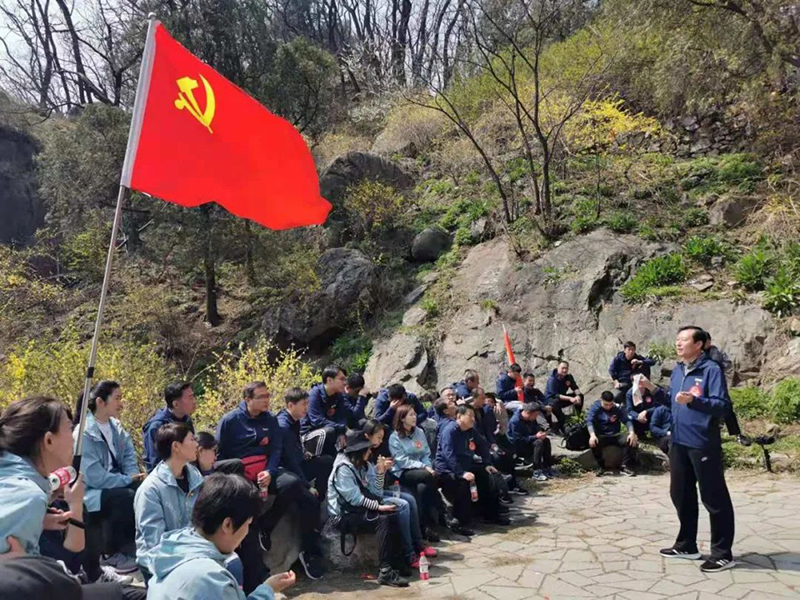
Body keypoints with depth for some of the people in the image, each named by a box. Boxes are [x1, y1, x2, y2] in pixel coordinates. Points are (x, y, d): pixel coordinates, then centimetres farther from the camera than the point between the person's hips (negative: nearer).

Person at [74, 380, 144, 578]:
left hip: (116, 485, 7)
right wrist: (129, 480, -18)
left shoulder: (116, 426, 4)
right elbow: (95, 477, -24)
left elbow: (129, 456, 3)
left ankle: (135, 544, -1)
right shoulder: (84, 434, -20)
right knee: (126, 496, -30)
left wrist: (135, 477, -16)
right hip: (90, 494, -7)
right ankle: (116, 553, -9)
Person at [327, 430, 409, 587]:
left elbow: (375, 492, 5)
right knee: (383, 520, -27)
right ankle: (385, 571, -30)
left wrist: (380, 471, -4)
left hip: (357, 509, 8)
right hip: (344, 516, -8)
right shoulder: (343, 468, -15)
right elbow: (355, 499, -23)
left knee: (393, 516, -13)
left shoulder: (359, 465, 12)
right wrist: (378, 506, -21)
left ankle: (396, 561, -11)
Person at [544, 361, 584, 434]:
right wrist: (569, 398, -38)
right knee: (555, 404, -41)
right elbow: (555, 395, -29)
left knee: (580, 396, -6)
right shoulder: (552, 379, -23)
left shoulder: (569, 377, -2)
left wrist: (578, 395, -26)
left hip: (563, 397, 7)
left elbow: (575, 388, -1)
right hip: (550, 399, -7)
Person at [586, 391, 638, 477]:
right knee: (593, 443, -35)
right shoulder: (595, 408, -4)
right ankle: (601, 467, -12)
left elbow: (627, 420, -6)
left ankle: (626, 467, -16)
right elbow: (589, 421, -17)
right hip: (602, 436, -2)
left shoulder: (618, 408, 3)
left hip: (616, 435, 2)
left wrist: (632, 432, -27)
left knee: (630, 440, -28)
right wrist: (592, 435, -36)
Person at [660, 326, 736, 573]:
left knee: (714, 499, 2)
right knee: (681, 495, 16)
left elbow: (723, 406, -20)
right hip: (679, 442, 8)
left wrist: (694, 400, -32)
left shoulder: (711, 370, -13)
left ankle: (723, 554, 14)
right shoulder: (677, 371, 11)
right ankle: (687, 545, 30)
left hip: (703, 444, -8)